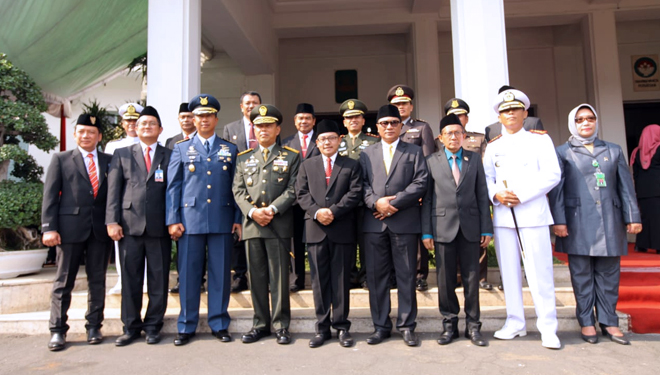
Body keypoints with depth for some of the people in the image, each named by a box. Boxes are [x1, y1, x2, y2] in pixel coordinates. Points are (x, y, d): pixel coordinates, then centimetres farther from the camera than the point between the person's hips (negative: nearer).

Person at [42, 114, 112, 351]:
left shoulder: (108, 161, 11)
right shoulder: (61, 160, 7)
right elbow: (50, 195, 2)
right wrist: (49, 228, -6)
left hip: (100, 229, 2)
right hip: (70, 227, -1)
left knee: (97, 280, 7)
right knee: (64, 281, 5)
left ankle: (94, 326, 18)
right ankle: (57, 330, 14)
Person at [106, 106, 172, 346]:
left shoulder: (169, 156, 9)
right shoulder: (122, 154, 12)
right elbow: (113, 190, 6)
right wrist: (112, 221, -2)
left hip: (159, 227, -1)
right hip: (129, 225, 1)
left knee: (158, 280, 4)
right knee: (130, 279, 7)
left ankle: (153, 326, 17)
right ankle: (131, 327, 19)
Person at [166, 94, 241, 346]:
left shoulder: (230, 149, 11)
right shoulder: (181, 149, 10)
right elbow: (173, 187, 6)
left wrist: (238, 219, 2)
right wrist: (172, 220, -2)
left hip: (222, 221, 1)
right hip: (190, 219, 0)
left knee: (220, 273, 5)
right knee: (188, 274, 4)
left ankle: (219, 324, 18)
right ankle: (186, 327, 18)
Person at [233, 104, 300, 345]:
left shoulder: (291, 156, 7)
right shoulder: (244, 158, 17)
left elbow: (293, 190, -2)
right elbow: (238, 190, 9)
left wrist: (272, 210, -14)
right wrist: (252, 211, -8)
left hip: (279, 225, -3)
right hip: (251, 225, 3)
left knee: (279, 277, 0)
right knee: (256, 277, 8)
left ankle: (281, 325, 11)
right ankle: (261, 324, 20)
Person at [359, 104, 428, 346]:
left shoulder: (414, 152, 11)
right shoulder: (366, 154, 17)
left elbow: (420, 183, -2)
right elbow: (361, 184, 6)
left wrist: (394, 202, -12)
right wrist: (376, 202, -12)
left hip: (405, 222, -2)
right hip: (374, 223, 2)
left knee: (406, 276, 3)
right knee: (376, 276, 5)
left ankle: (406, 326, 15)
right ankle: (381, 326, 16)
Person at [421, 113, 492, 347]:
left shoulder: (475, 160, 10)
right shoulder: (431, 161, 5)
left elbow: (482, 195, 7)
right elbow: (426, 198, 3)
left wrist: (486, 228, 2)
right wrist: (426, 231, -2)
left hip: (470, 226, 1)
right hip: (443, 227, -1)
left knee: (471, 278, 6)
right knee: (445, 280, 5)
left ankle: (473, 326, 19)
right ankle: (449, 325, 19)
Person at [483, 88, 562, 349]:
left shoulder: (540, 139, 3)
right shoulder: (493, 146, 14)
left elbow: (552, 174, -5)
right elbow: (486, 178, 12)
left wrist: (521, 196, -14)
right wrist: (496, 194, -10)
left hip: (533, 215, -3)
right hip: (502, 217, 4)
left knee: (540, 273, -4)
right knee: (508, 272, 7)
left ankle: (548, 329, 7)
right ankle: (515, 323, 19)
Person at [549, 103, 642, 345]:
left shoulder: (613, 151, 15)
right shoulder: (563, 153, 6)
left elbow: (626, 186, 12)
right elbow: (556, 189, 0)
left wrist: (633, 217, 5)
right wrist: (559, 220, -7)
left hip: (610, 222, 3)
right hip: (578, 223, -3)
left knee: (609, 274, 7)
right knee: (582, 275, 2)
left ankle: (608, 321, 17)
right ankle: (586, 321, 12)